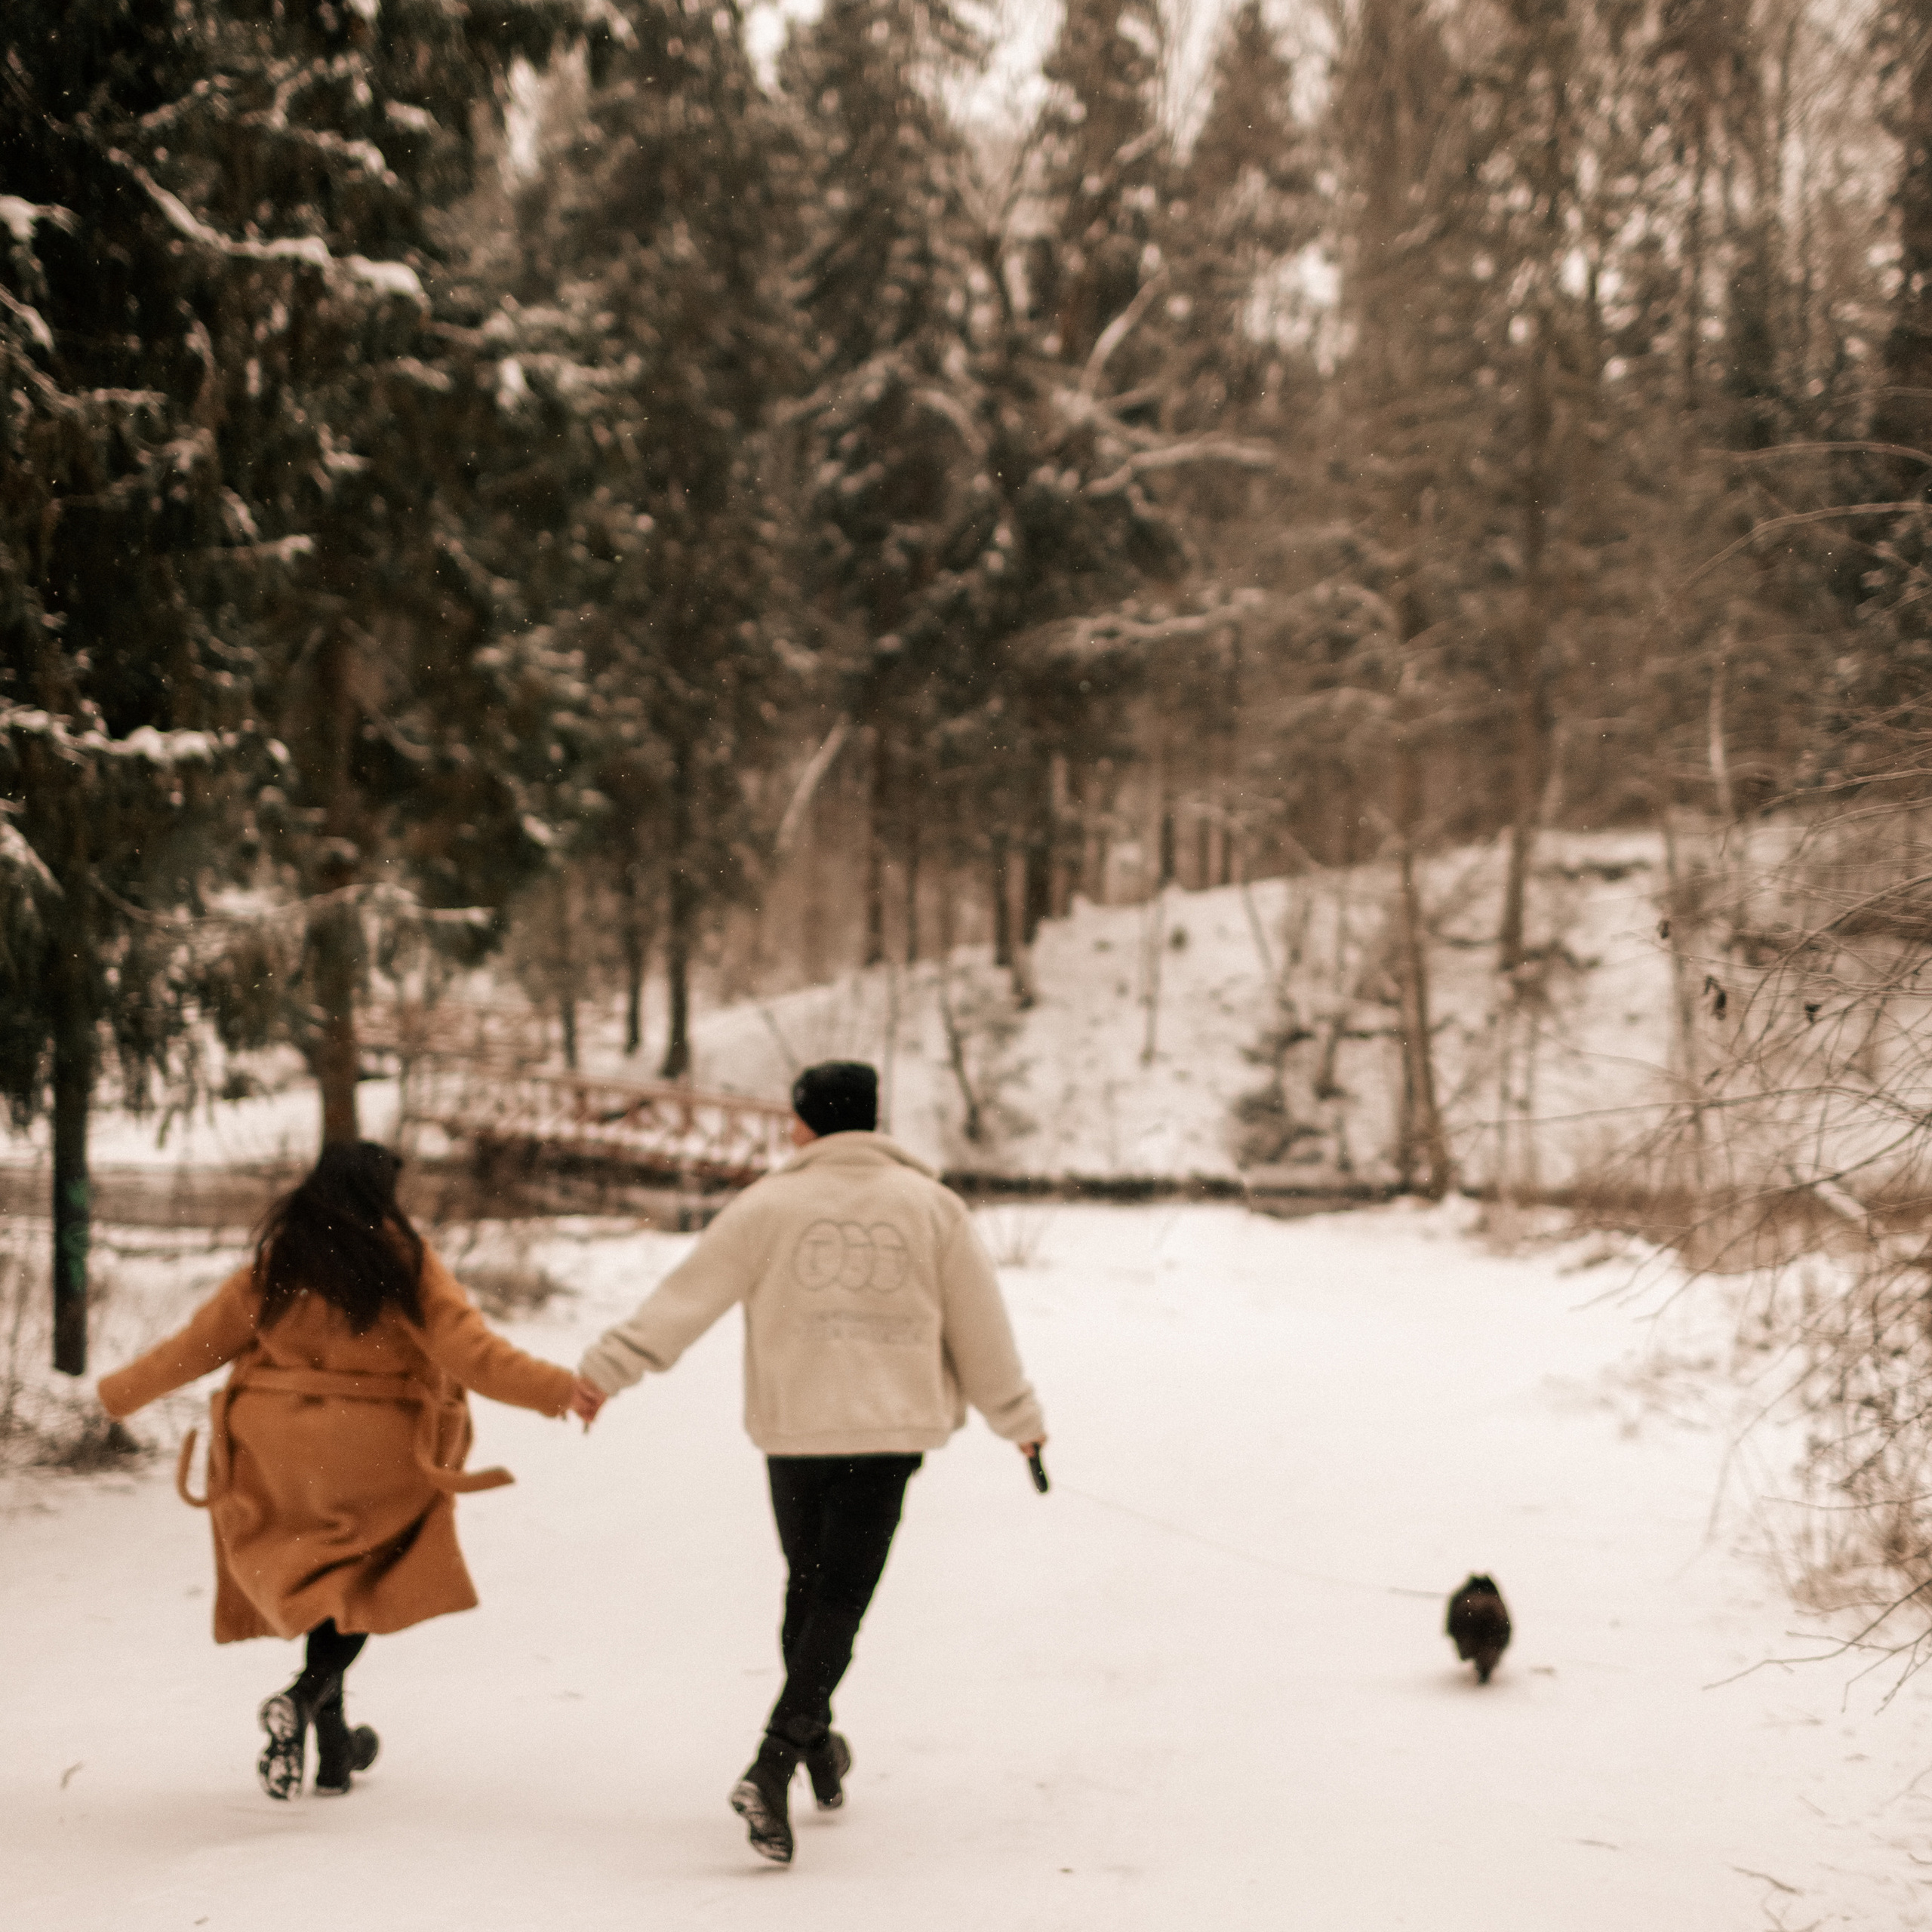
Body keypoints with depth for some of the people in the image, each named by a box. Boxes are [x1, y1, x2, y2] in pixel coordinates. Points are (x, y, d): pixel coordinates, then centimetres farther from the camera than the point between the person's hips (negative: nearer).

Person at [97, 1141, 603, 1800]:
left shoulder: (275, 1263, 2)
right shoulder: (405, 1264, -8)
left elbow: (198, 1343, 8)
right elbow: (472, 1353, -15)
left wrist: (118, 1392, 21)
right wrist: (559, 1389, -14)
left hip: (281, 1455, 3)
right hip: (374, 1457, -3)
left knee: (316, 1583, 16)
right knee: (358, 1587, 12)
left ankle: (334, 1747, 18)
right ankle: (305, 1697, -14)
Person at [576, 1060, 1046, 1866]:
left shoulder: (768, 1206, 0)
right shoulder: (932, 1206, 5)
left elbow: (687, 1296, -4)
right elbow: (979, 1325, 8)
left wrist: (608, 1367, 1)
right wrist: (1017, 1419, 19)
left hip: (794, 1430, 0)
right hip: (890, 1430, 0)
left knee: (809, 1586, 19)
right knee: (841, 1598, -2)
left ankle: (816, 1745, 31)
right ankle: (772, 1768, -17)